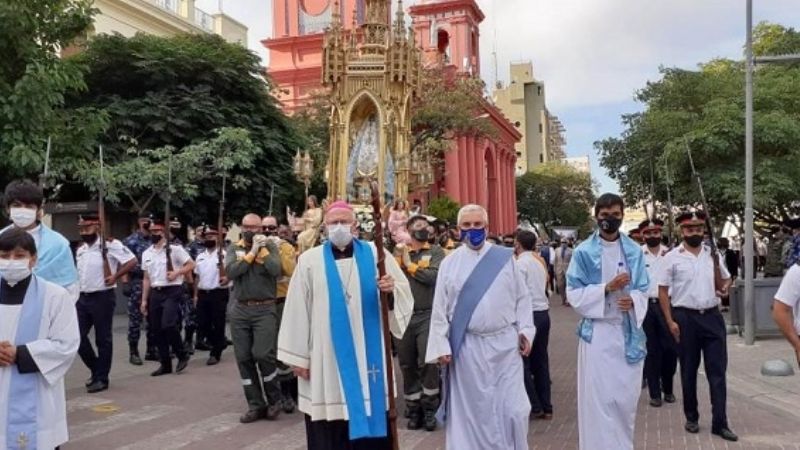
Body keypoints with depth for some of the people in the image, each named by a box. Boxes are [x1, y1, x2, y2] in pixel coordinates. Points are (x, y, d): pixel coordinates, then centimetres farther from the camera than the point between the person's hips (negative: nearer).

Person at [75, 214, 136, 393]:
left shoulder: (109, 245, -11)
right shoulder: (80, 250, 12)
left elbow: (132, 261, -14)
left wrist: (115, 276, -17)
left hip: (102, 297, -7)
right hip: (83, 297, 7)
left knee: (103, 339, 1)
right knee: (78, 336, 6)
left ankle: (101, 378, 11)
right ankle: (96, 369, 25)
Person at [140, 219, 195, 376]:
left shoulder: (174, 249, -5)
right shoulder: (146, 254, 12)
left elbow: (191, 264, -3)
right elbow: (146, 278, 15)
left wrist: (176, 273, -17)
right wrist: (144, 300, 11)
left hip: (172, 291, -6)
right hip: (155, 293, 6)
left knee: (168, 325, -20)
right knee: (157, 330, 6)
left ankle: (182, 355, 1)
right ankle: (165, 364, 17)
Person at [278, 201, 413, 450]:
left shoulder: (375, 254, 5)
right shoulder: (309, 260, 1)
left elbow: (405, 292, 4)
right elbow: (297, 310, -1)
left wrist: (392, 289, -20)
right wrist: (298, 355, -3)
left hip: (368, 355, 1)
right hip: (326, 359, -1)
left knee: (372, 421, 6)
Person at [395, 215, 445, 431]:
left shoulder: (435, 251, 4)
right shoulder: (398, 252, 10)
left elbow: (435, 276, -12)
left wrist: (410, 265, -4)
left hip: (427, 315, -2)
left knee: (427, 362, -10)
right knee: (407, 365, 8)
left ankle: (429, 409, 9)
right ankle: (413, 409, 23)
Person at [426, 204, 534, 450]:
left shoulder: (506, 257, 3)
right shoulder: (449, 263, 2)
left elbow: (522, 298, 6)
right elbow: (440, 309, 2)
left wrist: (525, 331, -1)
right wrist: (441, 346, -3)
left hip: (505, 344, 0)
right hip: (467, 348, 0)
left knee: (512, 408, 1)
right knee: (470, 409, 7)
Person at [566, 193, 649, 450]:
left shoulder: (634, 251, 6)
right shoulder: (584, 252, -4)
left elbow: (643, 290, 8)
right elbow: (574, 294, -6)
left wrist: (633, 300, -15)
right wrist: (607, 288, -18)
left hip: (628, 331, 3)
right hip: (597, 331, -3)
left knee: (627, 397, 10)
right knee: (598, 398, -2)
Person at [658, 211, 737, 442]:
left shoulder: (712, 254, 6)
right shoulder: (672, 257, -4)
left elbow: (724, 282, 16)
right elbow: (663, 291, -3)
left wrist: (725, 288, -9)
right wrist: (670, 321, -9)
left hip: (712, 316, 3)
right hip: (686, 318, -2)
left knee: (717, 370, 1)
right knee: (688, 370, 9)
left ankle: (720, 423, 7)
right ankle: (691, 417, 24)